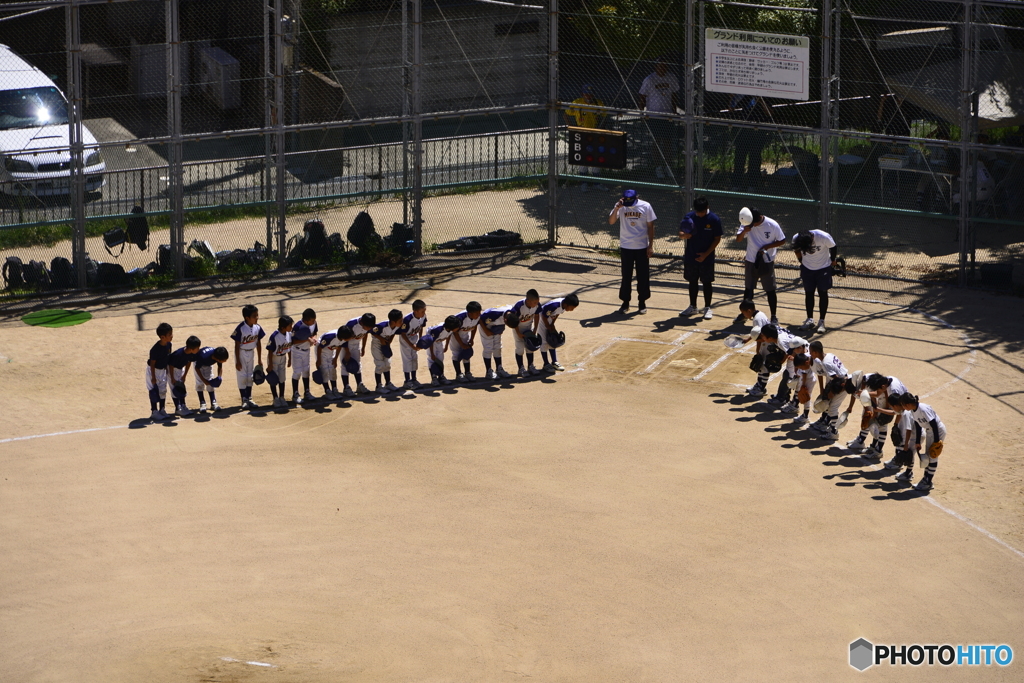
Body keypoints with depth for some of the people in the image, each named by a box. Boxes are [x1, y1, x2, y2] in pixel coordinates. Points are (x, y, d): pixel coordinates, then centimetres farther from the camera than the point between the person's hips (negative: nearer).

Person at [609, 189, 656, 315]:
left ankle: (642, 302, 15)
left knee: (643, 276, 4)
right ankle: (625, 302, 16)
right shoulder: (620, 207, -4)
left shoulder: (646, 206, -6)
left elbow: (650, 226, -2)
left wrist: (651, 246, -5)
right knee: (626, 276, 6)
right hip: (626, 247, 1)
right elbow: (611, 222, -14)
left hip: (642, 247, -1)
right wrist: (617, 208, -28)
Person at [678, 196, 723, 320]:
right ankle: (693, 307, 24)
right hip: (690, 257, 3)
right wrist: (684, 235, -24)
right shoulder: (689, 217, -3)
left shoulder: (714, 220, -11)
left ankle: (707, 308, 14)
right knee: (692, 281, 12)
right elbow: (681, 234, 2)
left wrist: (706, 254, -14)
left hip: (706, 258, -3)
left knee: (707, 282, 4)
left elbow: (717, 239, -7)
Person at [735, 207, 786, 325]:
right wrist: (744, 231, -30)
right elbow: (738, 239, -9)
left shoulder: (773, 225, -16)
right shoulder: (747, 224, -8)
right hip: (751, 261, 3)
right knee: (748, 288, 14)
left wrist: (766, 247, -19)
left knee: (770, 290, 1)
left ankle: (774, 317, 9)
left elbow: (782, 241, -7)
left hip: (767, 262, -3)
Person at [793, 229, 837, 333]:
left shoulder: (824, 237, -32)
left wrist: (832, 261, 3)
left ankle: (821, 321, 4)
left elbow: (833, 247, -10)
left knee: (823, 293, -1)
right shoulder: (796, 238, -24)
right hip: (807, 268, 2)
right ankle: (810, 319, 16)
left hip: (823, 268, -2)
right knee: (809, 293, 6)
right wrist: (801, 261, 6)